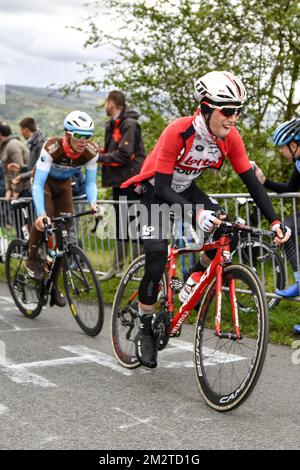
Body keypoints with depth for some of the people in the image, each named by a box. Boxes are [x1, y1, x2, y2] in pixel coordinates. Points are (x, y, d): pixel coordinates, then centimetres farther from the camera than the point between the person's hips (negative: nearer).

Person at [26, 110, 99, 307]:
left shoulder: (92, 151, -27)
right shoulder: (52, 147, -37)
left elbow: (90, 182, -18)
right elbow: (38, 184, -38)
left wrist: (93, 202, -39)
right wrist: (41, 213, -50)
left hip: (64, 184, 4)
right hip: (44, 180, -3)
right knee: (45, 217, -32)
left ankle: (54, 286, 11)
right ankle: (32, 260, -5)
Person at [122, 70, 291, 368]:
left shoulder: (230, 138, -18)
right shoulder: (178, 132, -33)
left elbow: (251, 181, -14)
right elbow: (163, 186, -33)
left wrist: (274, 222, -23)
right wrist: (196, 214, -47)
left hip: (185, 189, 5)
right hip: (155, 190, -5)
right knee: (157, 260, -15)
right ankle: (145, 329, 3)